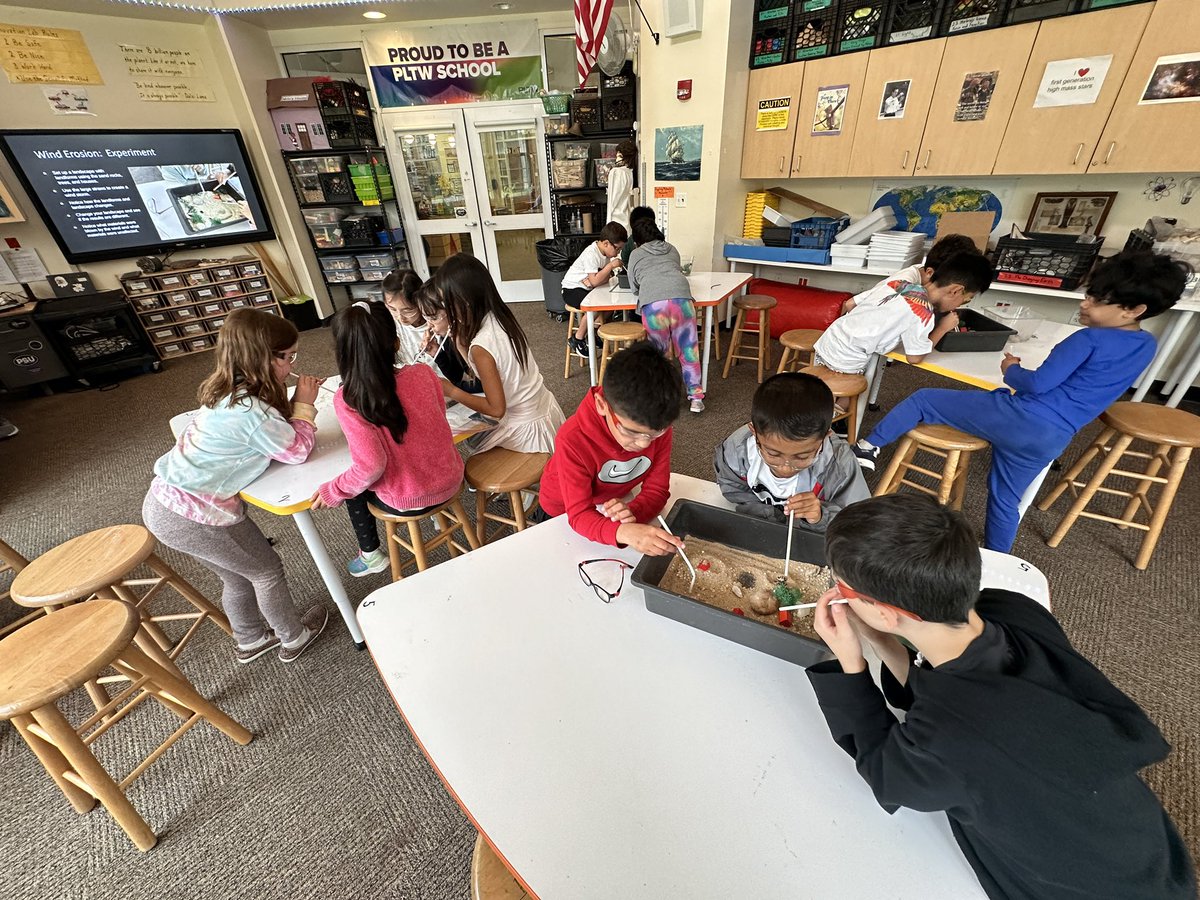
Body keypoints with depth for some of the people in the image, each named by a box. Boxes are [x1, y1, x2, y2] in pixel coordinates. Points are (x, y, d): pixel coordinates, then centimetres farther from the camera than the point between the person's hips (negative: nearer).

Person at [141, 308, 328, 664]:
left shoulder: (230, 392, 2)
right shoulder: (249, 411, -26)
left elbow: (277, 429, 8)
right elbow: (297, 450, -17)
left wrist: (298, 403, -5)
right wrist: (305, 405, -9)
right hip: (190, 516, -9)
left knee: (238, 575, 24)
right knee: (266, 570, 10)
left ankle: (250, 640, 44)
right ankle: (295, 638, 30)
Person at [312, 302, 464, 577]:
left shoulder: (346, 400, -21)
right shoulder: (423, 373, -13)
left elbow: (370, 467, -23)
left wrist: (334, 490, -5)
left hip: (405, 501, -3)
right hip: (450, 482, 3)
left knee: (353, 486, 29)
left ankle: (371, 554, 43)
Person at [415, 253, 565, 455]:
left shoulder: (481, 346, -27)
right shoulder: (499, 317, -5)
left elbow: (496, 409, -21)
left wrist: (451, 391, -13)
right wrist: (456, 336, -2)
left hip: (528, 427, -7)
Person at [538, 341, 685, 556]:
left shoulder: (658, 427, -27)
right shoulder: (574, 441, -39)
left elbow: (657, 490, -21)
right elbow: (580, 515, -38)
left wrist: (633, 512, -43)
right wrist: (624, 532, -58)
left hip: (615, 506, 3)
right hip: (564, 513, -2)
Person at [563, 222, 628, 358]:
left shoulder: (605, 251, 1)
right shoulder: (591, 254, -25)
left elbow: (606, 278, 0)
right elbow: (595, 281, -33)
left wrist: (591, 281, -20)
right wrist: (611, 265, -26)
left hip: (587, 288, 9)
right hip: (572, 289, -9)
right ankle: (577, 339, -11)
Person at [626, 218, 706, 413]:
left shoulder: (636, 254, 24)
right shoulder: (672, 250, 31)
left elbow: (634, 287, 29)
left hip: (652, 302, -1)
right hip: (681, 296, 2)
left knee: (658, 350, 14)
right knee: (689, 348, 9)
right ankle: (696, 397, 10)